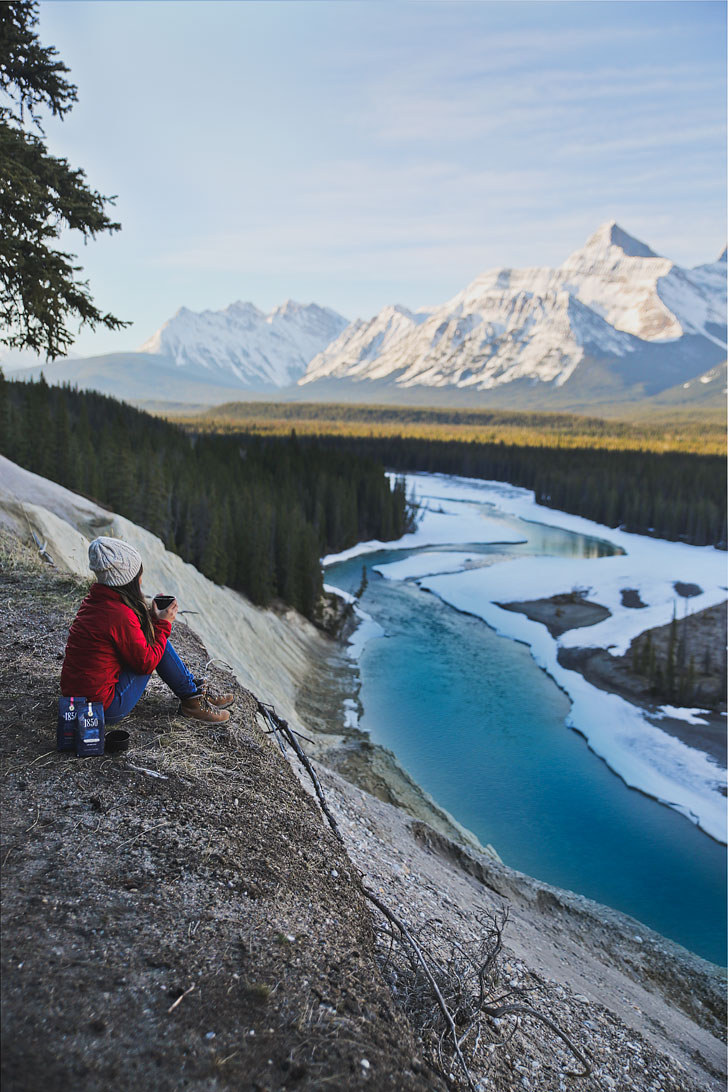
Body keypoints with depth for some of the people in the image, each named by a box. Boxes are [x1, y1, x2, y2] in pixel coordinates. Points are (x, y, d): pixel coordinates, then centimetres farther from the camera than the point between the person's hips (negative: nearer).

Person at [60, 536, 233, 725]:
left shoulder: (92, 601, 4)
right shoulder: (120, 615, -23)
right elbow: (146, 664, -13)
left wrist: (151, 615, 7)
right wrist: (163, 624, -2)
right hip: (105, 711, -9)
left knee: (149, 637, 12)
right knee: (157, 641, -3)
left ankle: (195, 690, 20)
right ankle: (193, 699, 10)